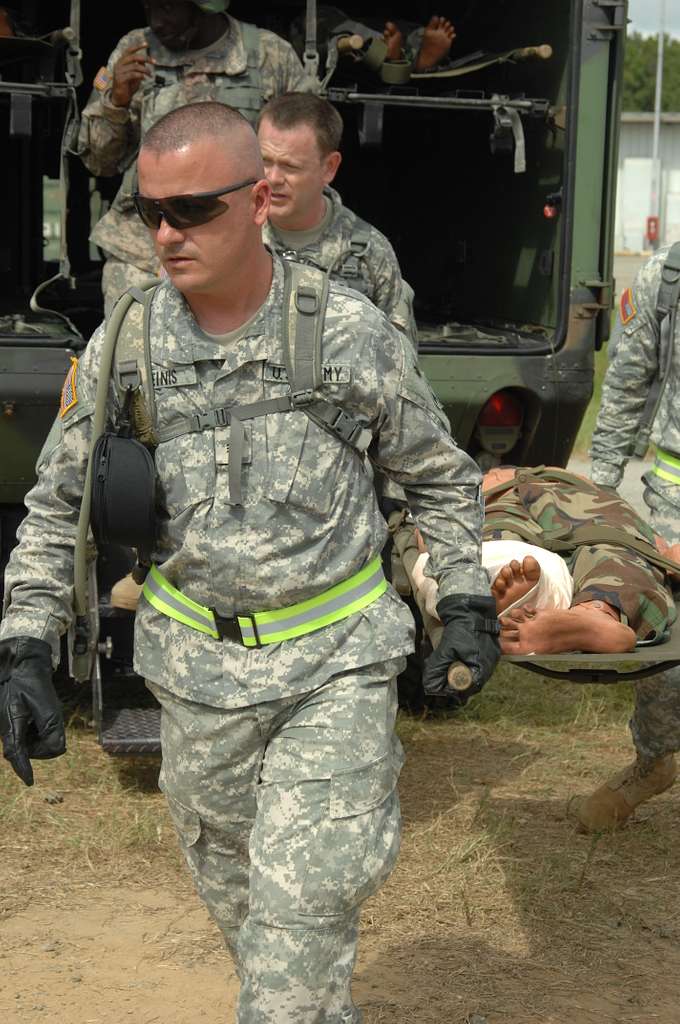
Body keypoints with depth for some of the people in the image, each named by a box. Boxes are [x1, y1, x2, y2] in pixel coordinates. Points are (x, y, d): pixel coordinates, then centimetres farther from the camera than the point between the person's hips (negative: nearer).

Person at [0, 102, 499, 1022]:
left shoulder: (351, 333, -9)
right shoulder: (123, 348, -4)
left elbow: (440, 477, 6)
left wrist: (467, 603, 2)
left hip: (337, 662, -3)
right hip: (198, 669, 3)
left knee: (305, 899, -9)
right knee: (230, 889, 16)